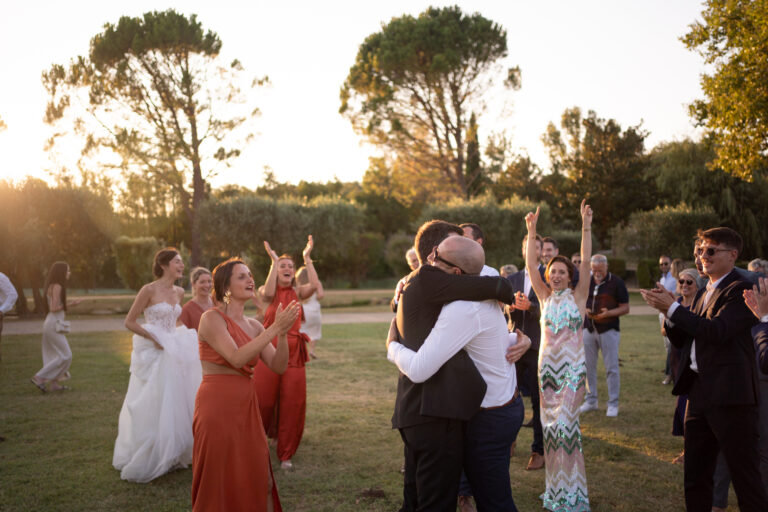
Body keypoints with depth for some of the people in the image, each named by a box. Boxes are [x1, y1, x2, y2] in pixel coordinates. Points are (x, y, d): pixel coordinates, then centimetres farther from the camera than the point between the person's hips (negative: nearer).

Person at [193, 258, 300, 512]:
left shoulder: (254, 326, 9)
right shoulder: (212, 318, -9)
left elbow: (278, 366, 2)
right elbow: (237, 358, -21)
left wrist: (283, 333, -13)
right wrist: (274, 328, -21)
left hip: (247, 407, 6)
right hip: (218, 405, -6)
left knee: (258, 479, 9)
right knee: (220, 480, 4)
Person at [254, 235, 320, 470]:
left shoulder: (297, 292, 8)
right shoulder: (270, 292, 3)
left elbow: (314, 285, -12)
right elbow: (268, 292, -22)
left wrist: (307, 257, -10)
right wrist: (274, 261, -17)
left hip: (293, 353, 2)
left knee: (292, 404, 3)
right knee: (263, 402, 3)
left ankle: (286, 455, 17)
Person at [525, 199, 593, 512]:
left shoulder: (578, 296, -1)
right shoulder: (545, 297, 7)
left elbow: (586, 263, -12)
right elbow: (530, 266, -3)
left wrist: (586, 227, -20)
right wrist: (532, 233, -13)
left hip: (572, 368, -4)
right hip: (547, 367, 4)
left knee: (565, 424, -11)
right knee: (550, 425, 8)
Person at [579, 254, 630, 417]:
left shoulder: (616, 282, -5)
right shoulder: (587, 282, 7)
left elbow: (625, 308, -5)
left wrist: (608, 313, -20)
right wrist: (585, 311, -6)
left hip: (609, 329, -4)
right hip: (589, 328, 4)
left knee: (611, 367, -2)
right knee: (588, 366, 7)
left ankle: (613, 404, 6)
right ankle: (591, 400, 20)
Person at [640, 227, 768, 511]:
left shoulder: (740, 290, -9)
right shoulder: (703, 294, 17)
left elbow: (717, 330, -23)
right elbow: (682, 341, 15)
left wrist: (673, 307, -18)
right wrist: (668, 312, -2)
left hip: (729, 394, -9)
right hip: (700, 392, 9)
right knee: (695, 477, 16)